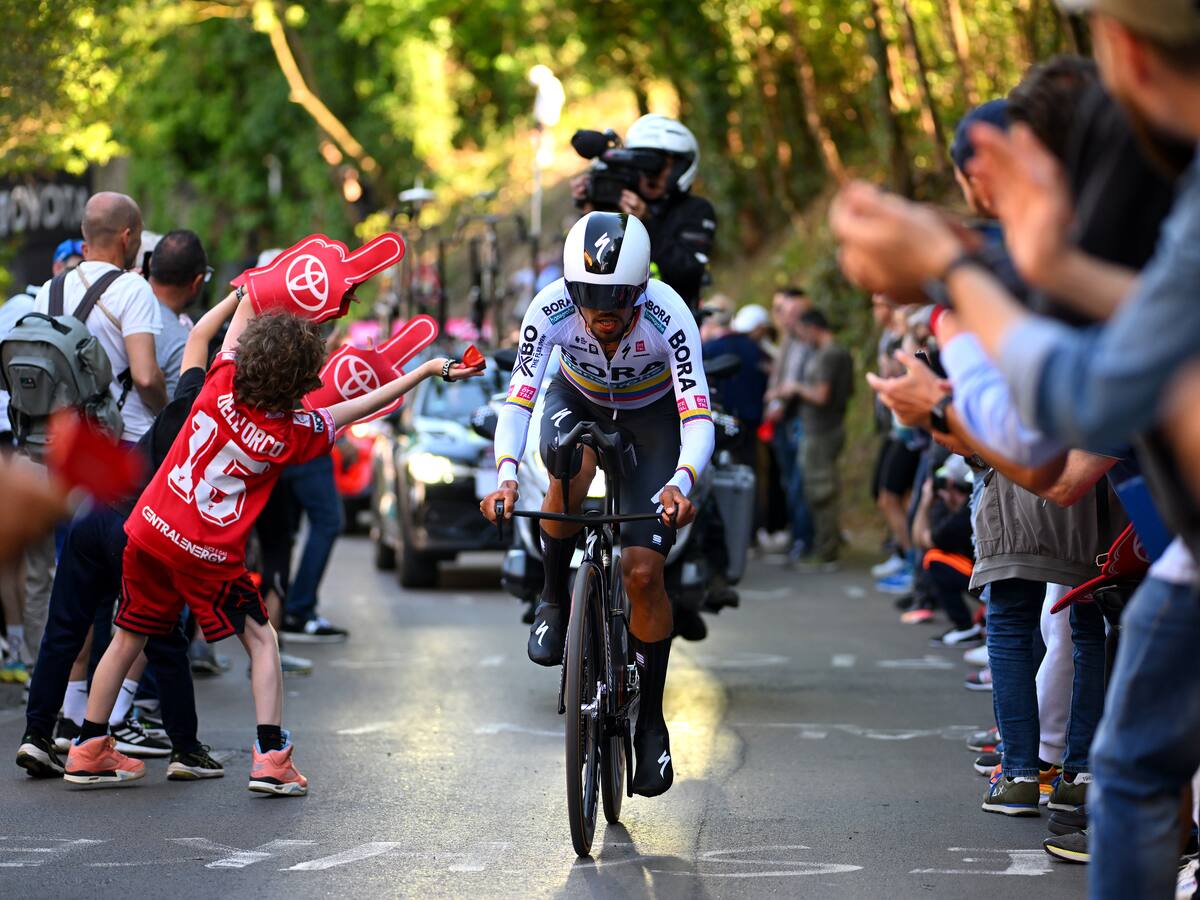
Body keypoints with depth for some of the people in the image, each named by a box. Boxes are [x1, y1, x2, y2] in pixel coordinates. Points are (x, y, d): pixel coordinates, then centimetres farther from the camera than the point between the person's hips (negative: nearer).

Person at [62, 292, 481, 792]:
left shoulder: (222, 382, -7)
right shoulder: (294, 433, -11)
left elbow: (241, 314, 10)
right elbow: (354, 409, 1)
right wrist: (430, 370, 9)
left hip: (149, 527, 4)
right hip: (208, 554, -4)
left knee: (130, 636, 16)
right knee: (261, 639, 11)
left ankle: (87, 751, 23)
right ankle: (271, 758, 2)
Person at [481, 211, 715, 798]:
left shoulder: (667, 316, -35)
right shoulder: (551, 310, -32)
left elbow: (698, 418, -40)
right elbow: (517, 400, -34)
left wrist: (680, 484, -58)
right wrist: (506, 474, -52)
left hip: (651, 414, -1)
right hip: (577, 399, 1)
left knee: (643, 572, -13)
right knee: (572, 465, -37)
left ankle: (651, 718, 5)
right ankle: (554, 600, -11)